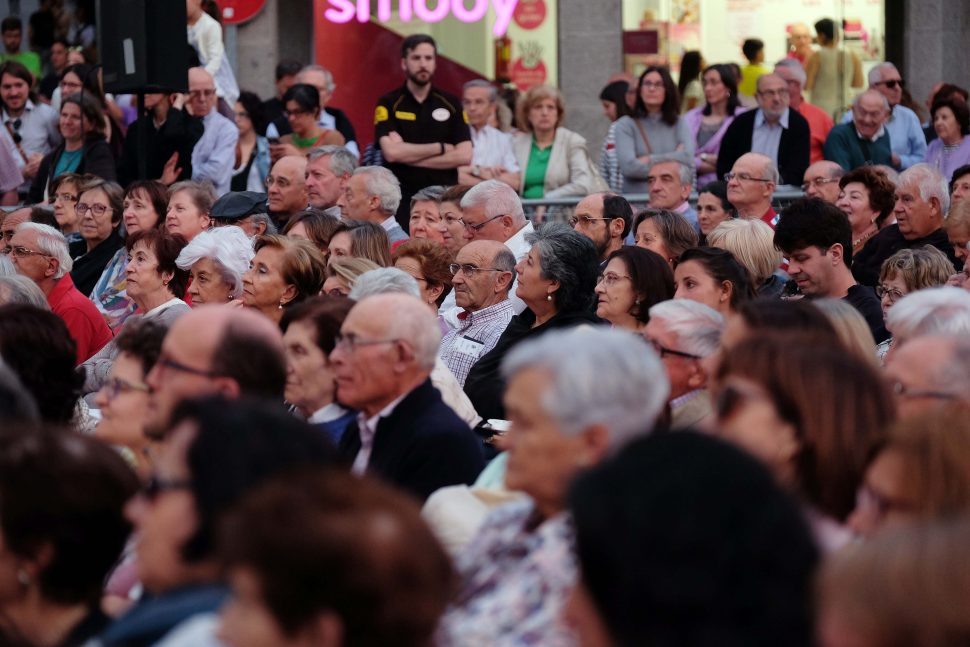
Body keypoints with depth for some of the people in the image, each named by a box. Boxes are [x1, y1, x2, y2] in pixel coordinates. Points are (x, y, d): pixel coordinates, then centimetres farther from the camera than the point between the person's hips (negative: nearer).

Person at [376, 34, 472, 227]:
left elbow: (464, 155, -3)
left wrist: (409, 154, -8)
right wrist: (440, 148, -5)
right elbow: (391, 152, -12)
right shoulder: (388, 104, 3)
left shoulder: (451, 104, 9)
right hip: (402, 199, -1)